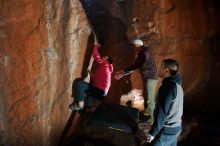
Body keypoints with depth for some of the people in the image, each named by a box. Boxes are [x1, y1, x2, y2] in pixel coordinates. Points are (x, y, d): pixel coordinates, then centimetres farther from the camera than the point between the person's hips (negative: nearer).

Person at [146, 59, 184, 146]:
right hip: (175, 127, 9)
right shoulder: (177, 85, 7)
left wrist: (152, 133, -18)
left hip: (166, 130, -9)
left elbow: (162, 112, -24)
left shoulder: (167, 87, -23)